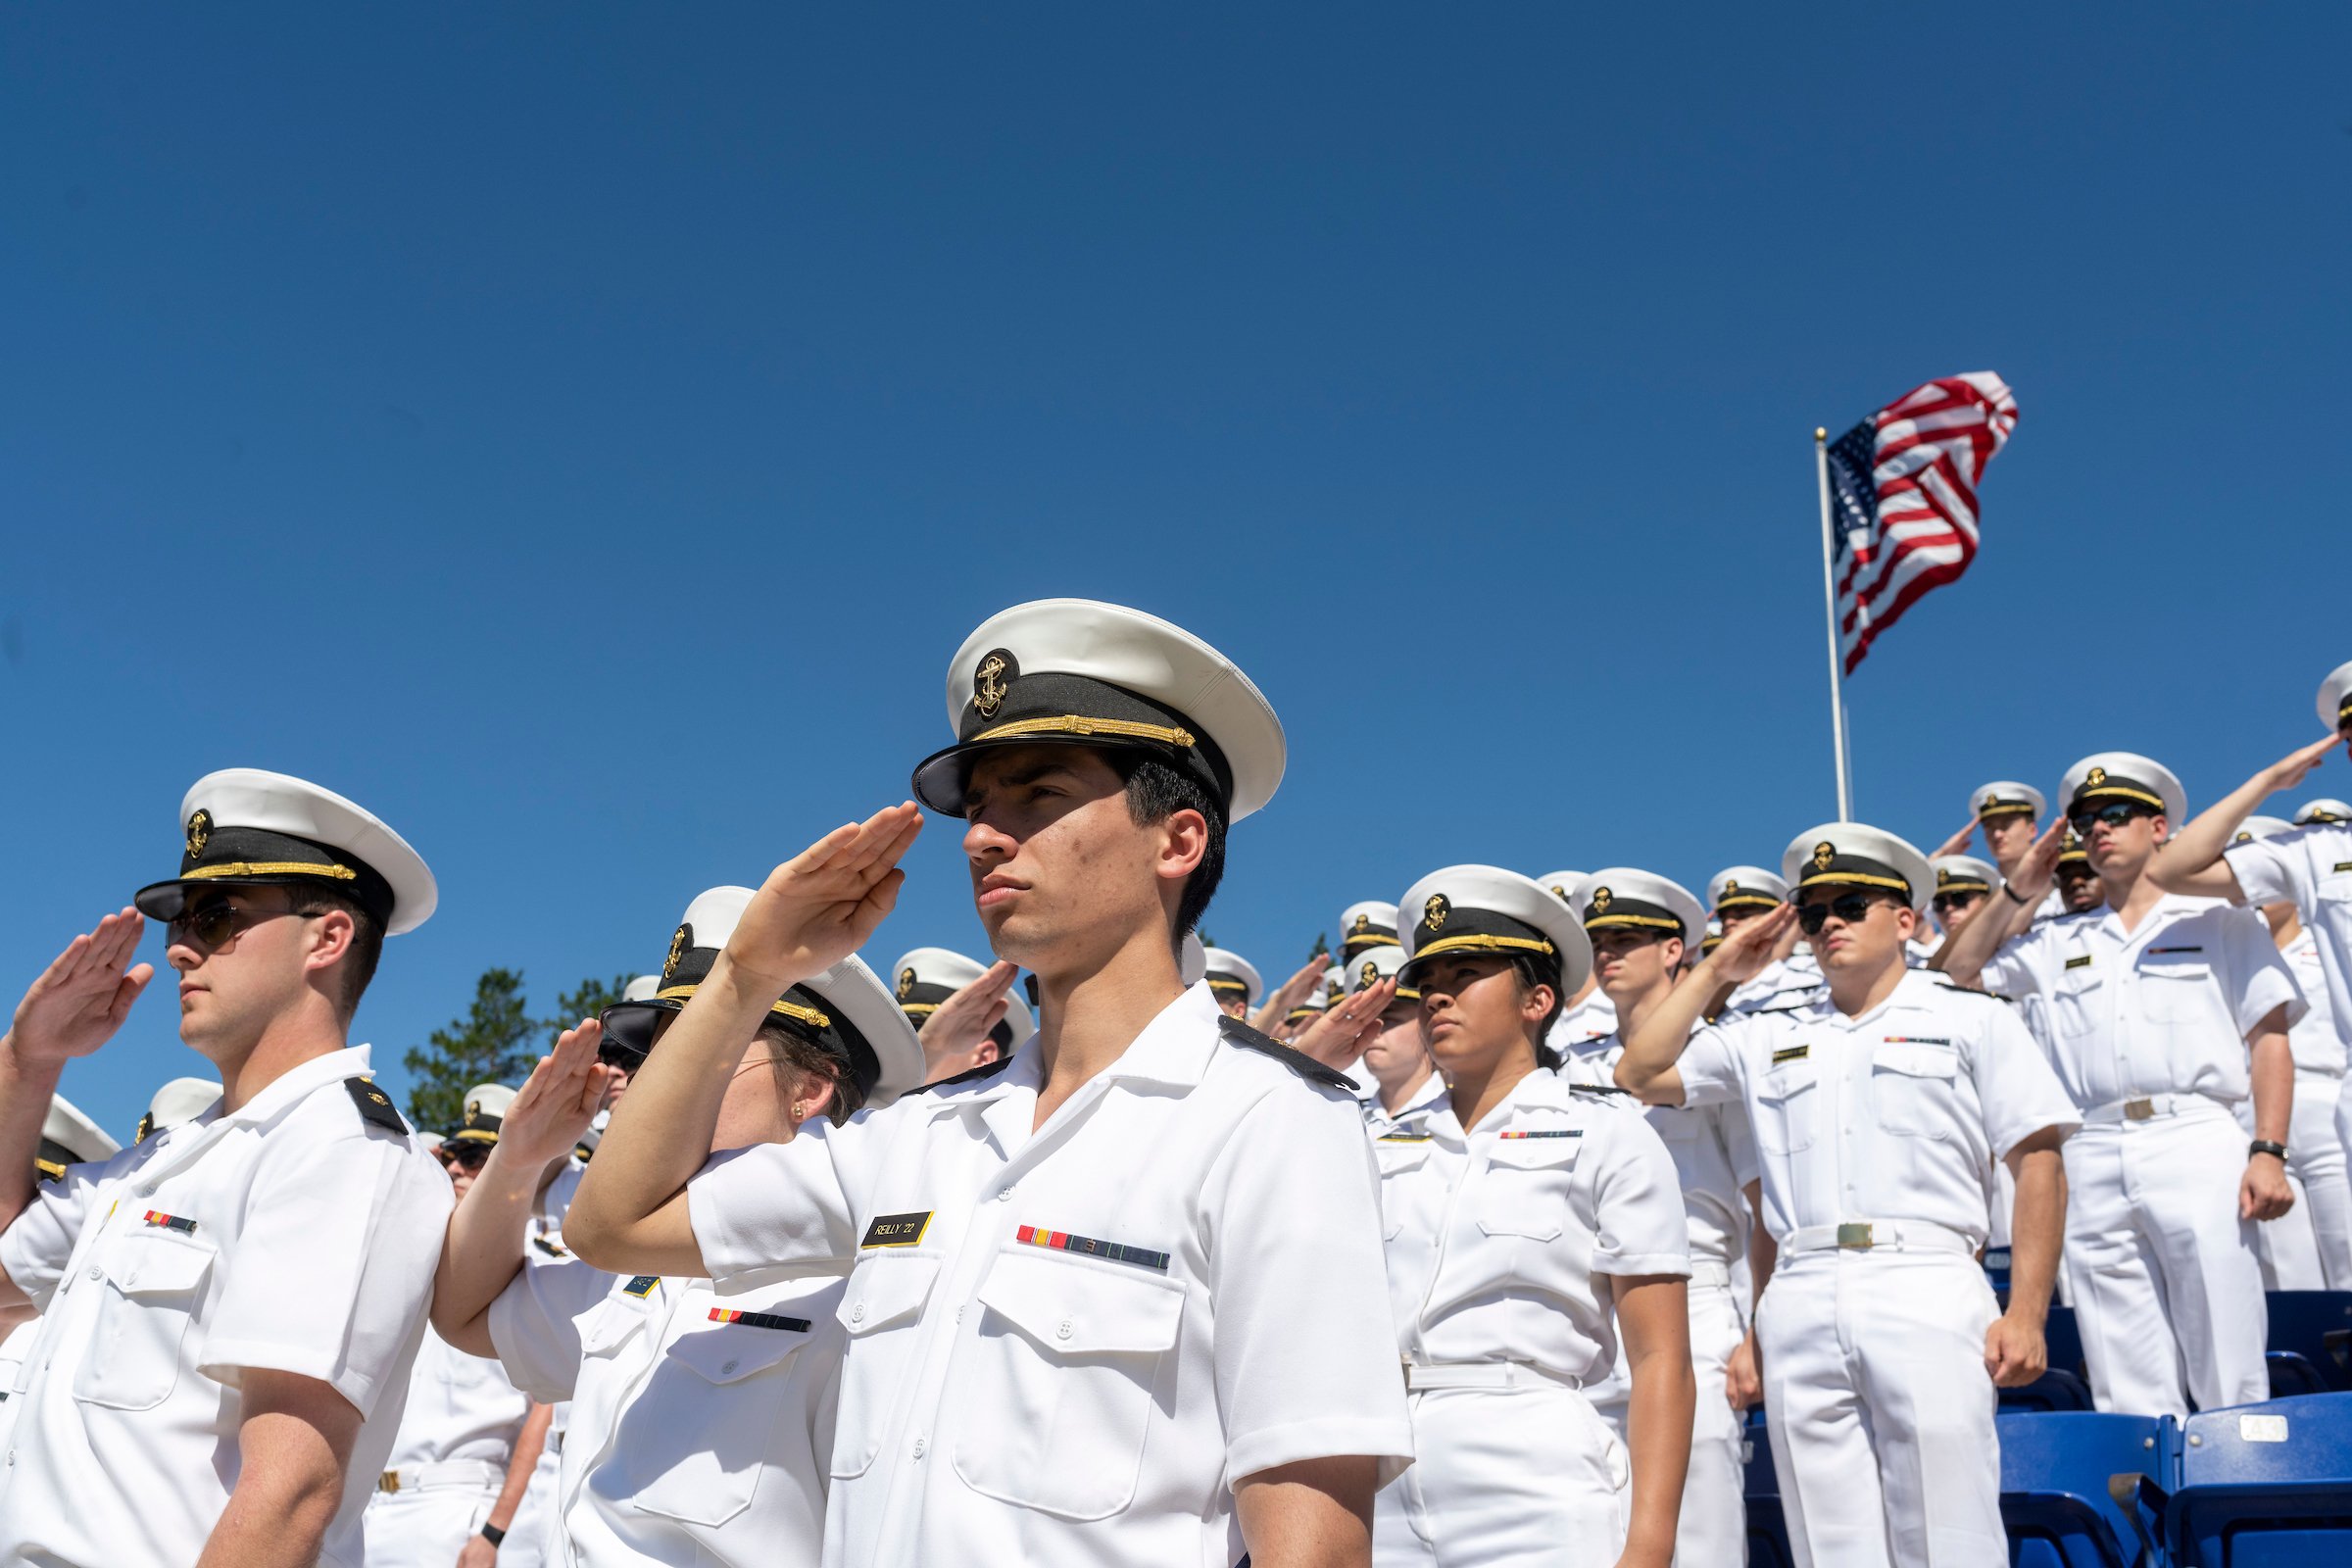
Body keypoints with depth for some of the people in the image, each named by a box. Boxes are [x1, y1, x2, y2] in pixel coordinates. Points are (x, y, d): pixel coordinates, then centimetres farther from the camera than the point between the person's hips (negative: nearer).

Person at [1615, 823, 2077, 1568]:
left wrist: (2026, 1315, -6)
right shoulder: (1766, 1036, 21)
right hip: (1800, 1307, 3)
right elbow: (1640, 1073, 18)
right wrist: (1716, 971, 18)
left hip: (1927, 1291, -3)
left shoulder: (1970, 1018, 11)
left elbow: (2038, 1164, 4)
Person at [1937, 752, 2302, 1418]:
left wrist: (2268, 1153, -8)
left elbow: (2269, 1038, 5)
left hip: (2195, 1145, -3)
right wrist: (2018, 892, 16)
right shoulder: (2060, 941, 21)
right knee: (2127, 1390, 2)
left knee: (2229, 1375, -6)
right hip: (2094, 1158, 3)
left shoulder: (2218, 921, 12)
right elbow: (1957, 972, 22)